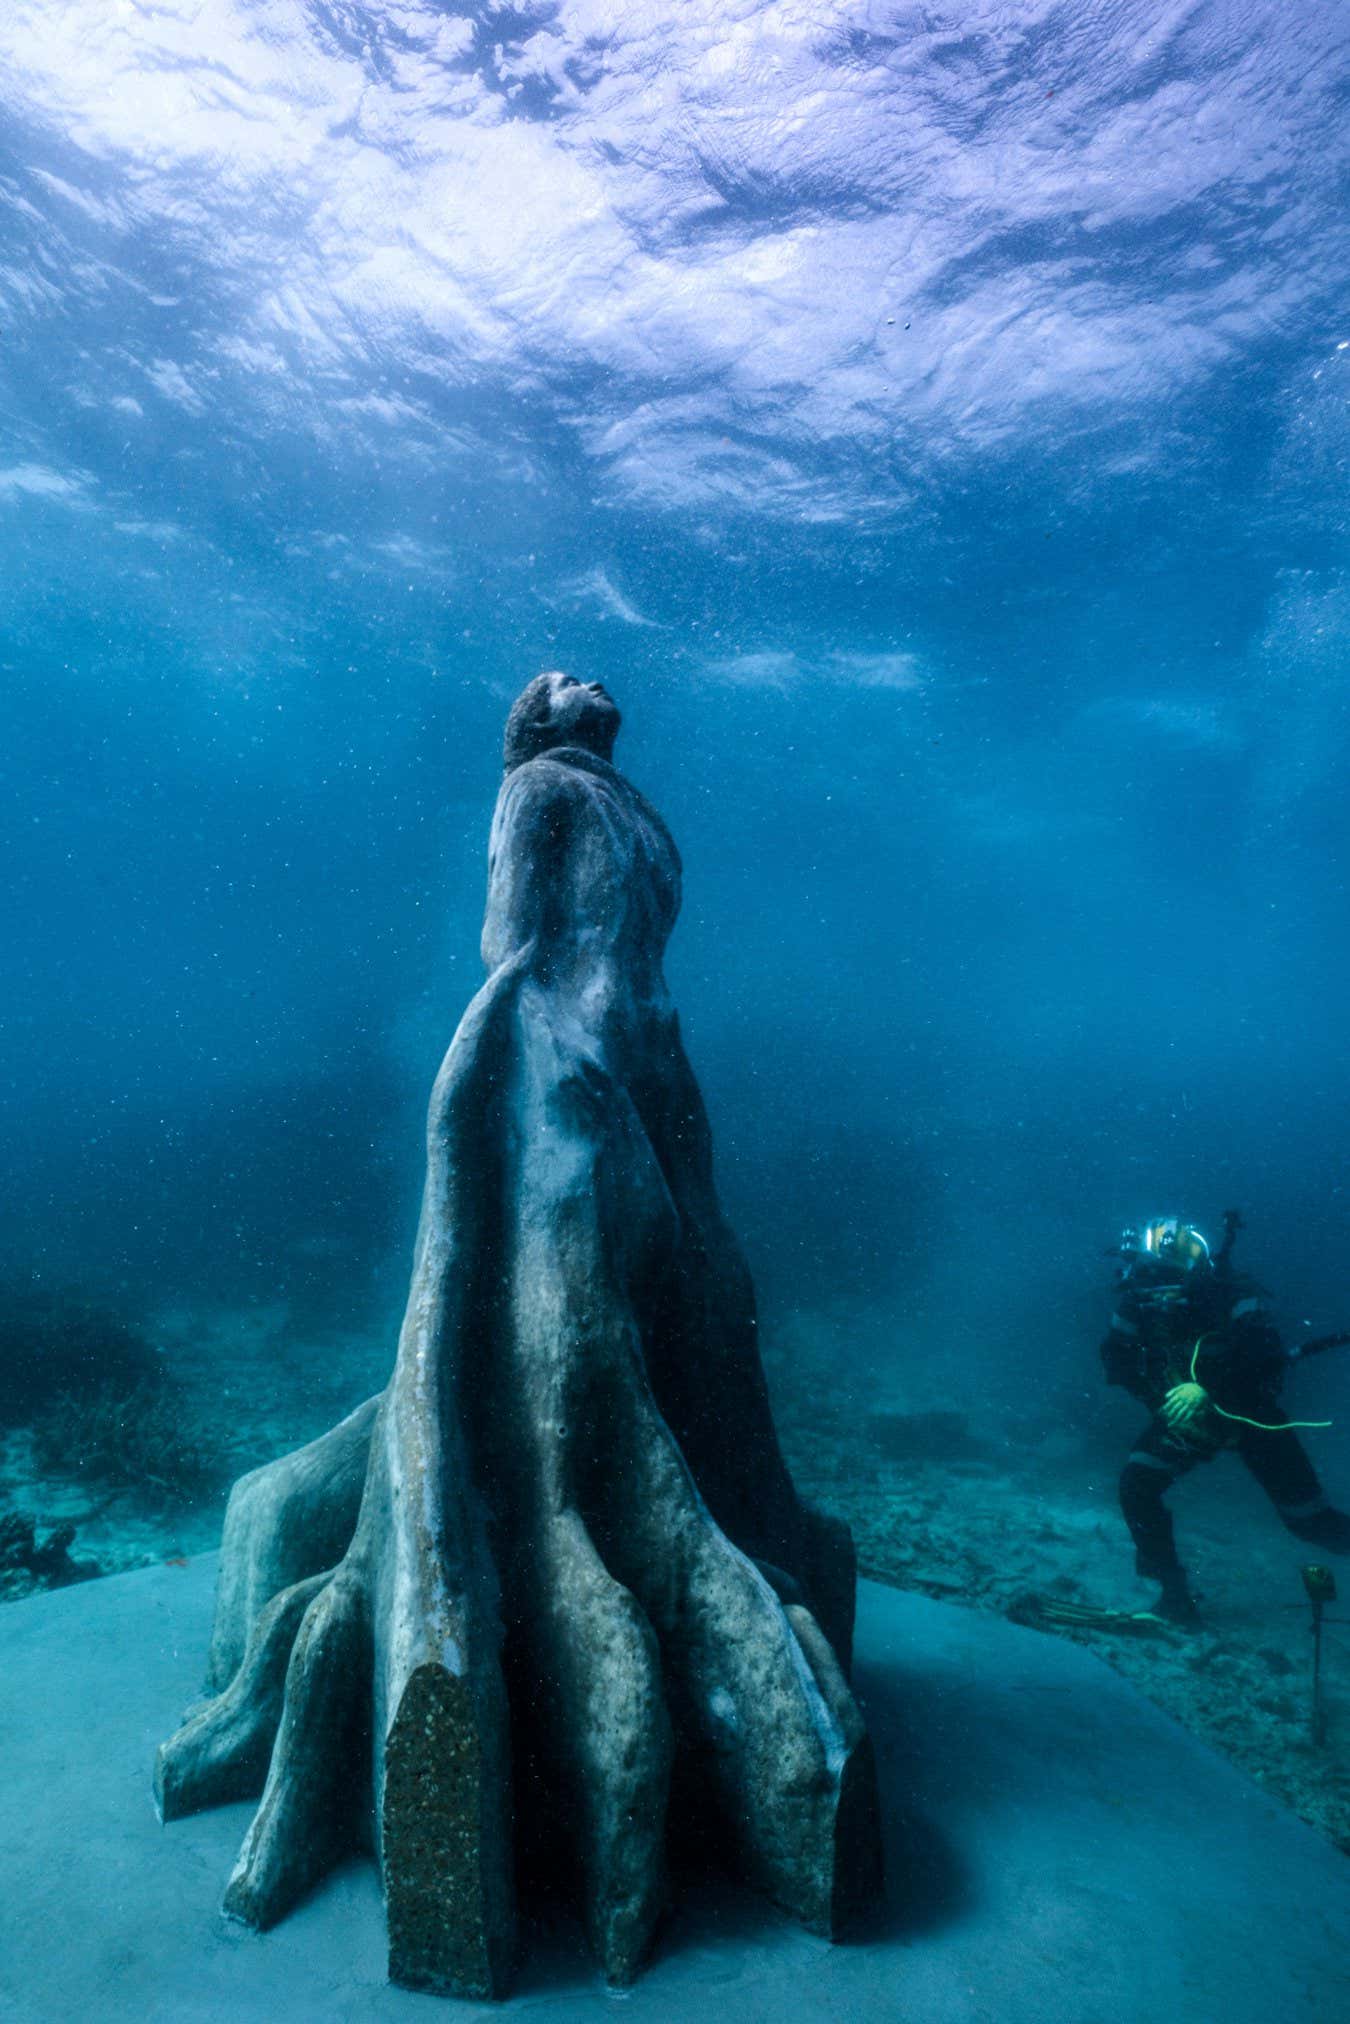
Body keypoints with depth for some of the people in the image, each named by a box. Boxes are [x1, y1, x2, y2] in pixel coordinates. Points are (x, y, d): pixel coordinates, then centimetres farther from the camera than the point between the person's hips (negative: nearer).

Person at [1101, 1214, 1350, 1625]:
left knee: (1309, 1521, -1)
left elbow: (1269, 1361, -40)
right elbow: (1117, 1359, -8)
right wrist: (1163, 1403, -22)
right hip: (1186, 1416, 2)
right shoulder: (1137, 1303, -21)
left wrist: (1206, 1390, -53)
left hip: (1250, 1415, -2)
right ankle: (1174, 1591, 0)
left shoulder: (1234, 1296, -30)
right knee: (1136, 1486, -17)